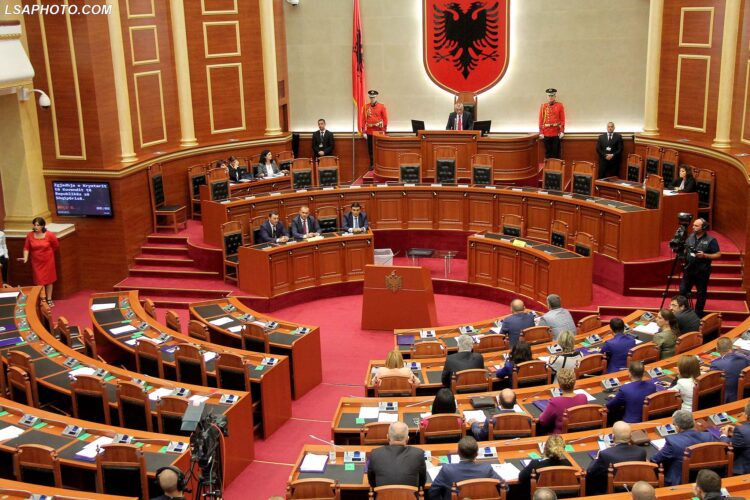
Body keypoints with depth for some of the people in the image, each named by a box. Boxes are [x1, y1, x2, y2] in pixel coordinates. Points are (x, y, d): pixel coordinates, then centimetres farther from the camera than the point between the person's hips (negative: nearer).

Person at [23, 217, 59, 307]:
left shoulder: (49, 235, -15)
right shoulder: (30, 235, -9)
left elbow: (56, 245, 0)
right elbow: (26, 248, -4)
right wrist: (25, 258, -18)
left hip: (48, 261, -1)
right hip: (36, 262, 1)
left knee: (49, 280, 9)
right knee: (39, 281, 1)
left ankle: (49, 300, 20)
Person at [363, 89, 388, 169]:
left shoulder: (382, 107, -1)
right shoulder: (366, 107, 4)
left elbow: (385, 119, -1)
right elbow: (364, 119, 5)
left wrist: (384, 131, -5)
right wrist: (364, 132, 1)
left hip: (379, 131, -2)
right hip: (369, 131, 2)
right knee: (370, 149, 6)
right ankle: (372, 164, 16)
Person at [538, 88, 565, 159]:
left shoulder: (560, 105, 2)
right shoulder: (543, 106, 6)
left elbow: (562, 119, 0)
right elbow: (541, 120, 4)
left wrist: (562, 131, -7)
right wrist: (541, 132, -2)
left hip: (556, 132, -1)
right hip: (546, 133, 1)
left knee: (556, 152, 3)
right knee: (548, 152, 5)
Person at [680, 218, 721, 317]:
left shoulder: (711, 240, -10)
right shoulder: (690, 237, 6)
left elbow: (718, 255, -11)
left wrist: (704, 255, -23)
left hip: (702, 272, -5)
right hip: (688, 270, 5)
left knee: (701, 294, 8)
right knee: (682, 291, 6)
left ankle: (698, 315, 22)